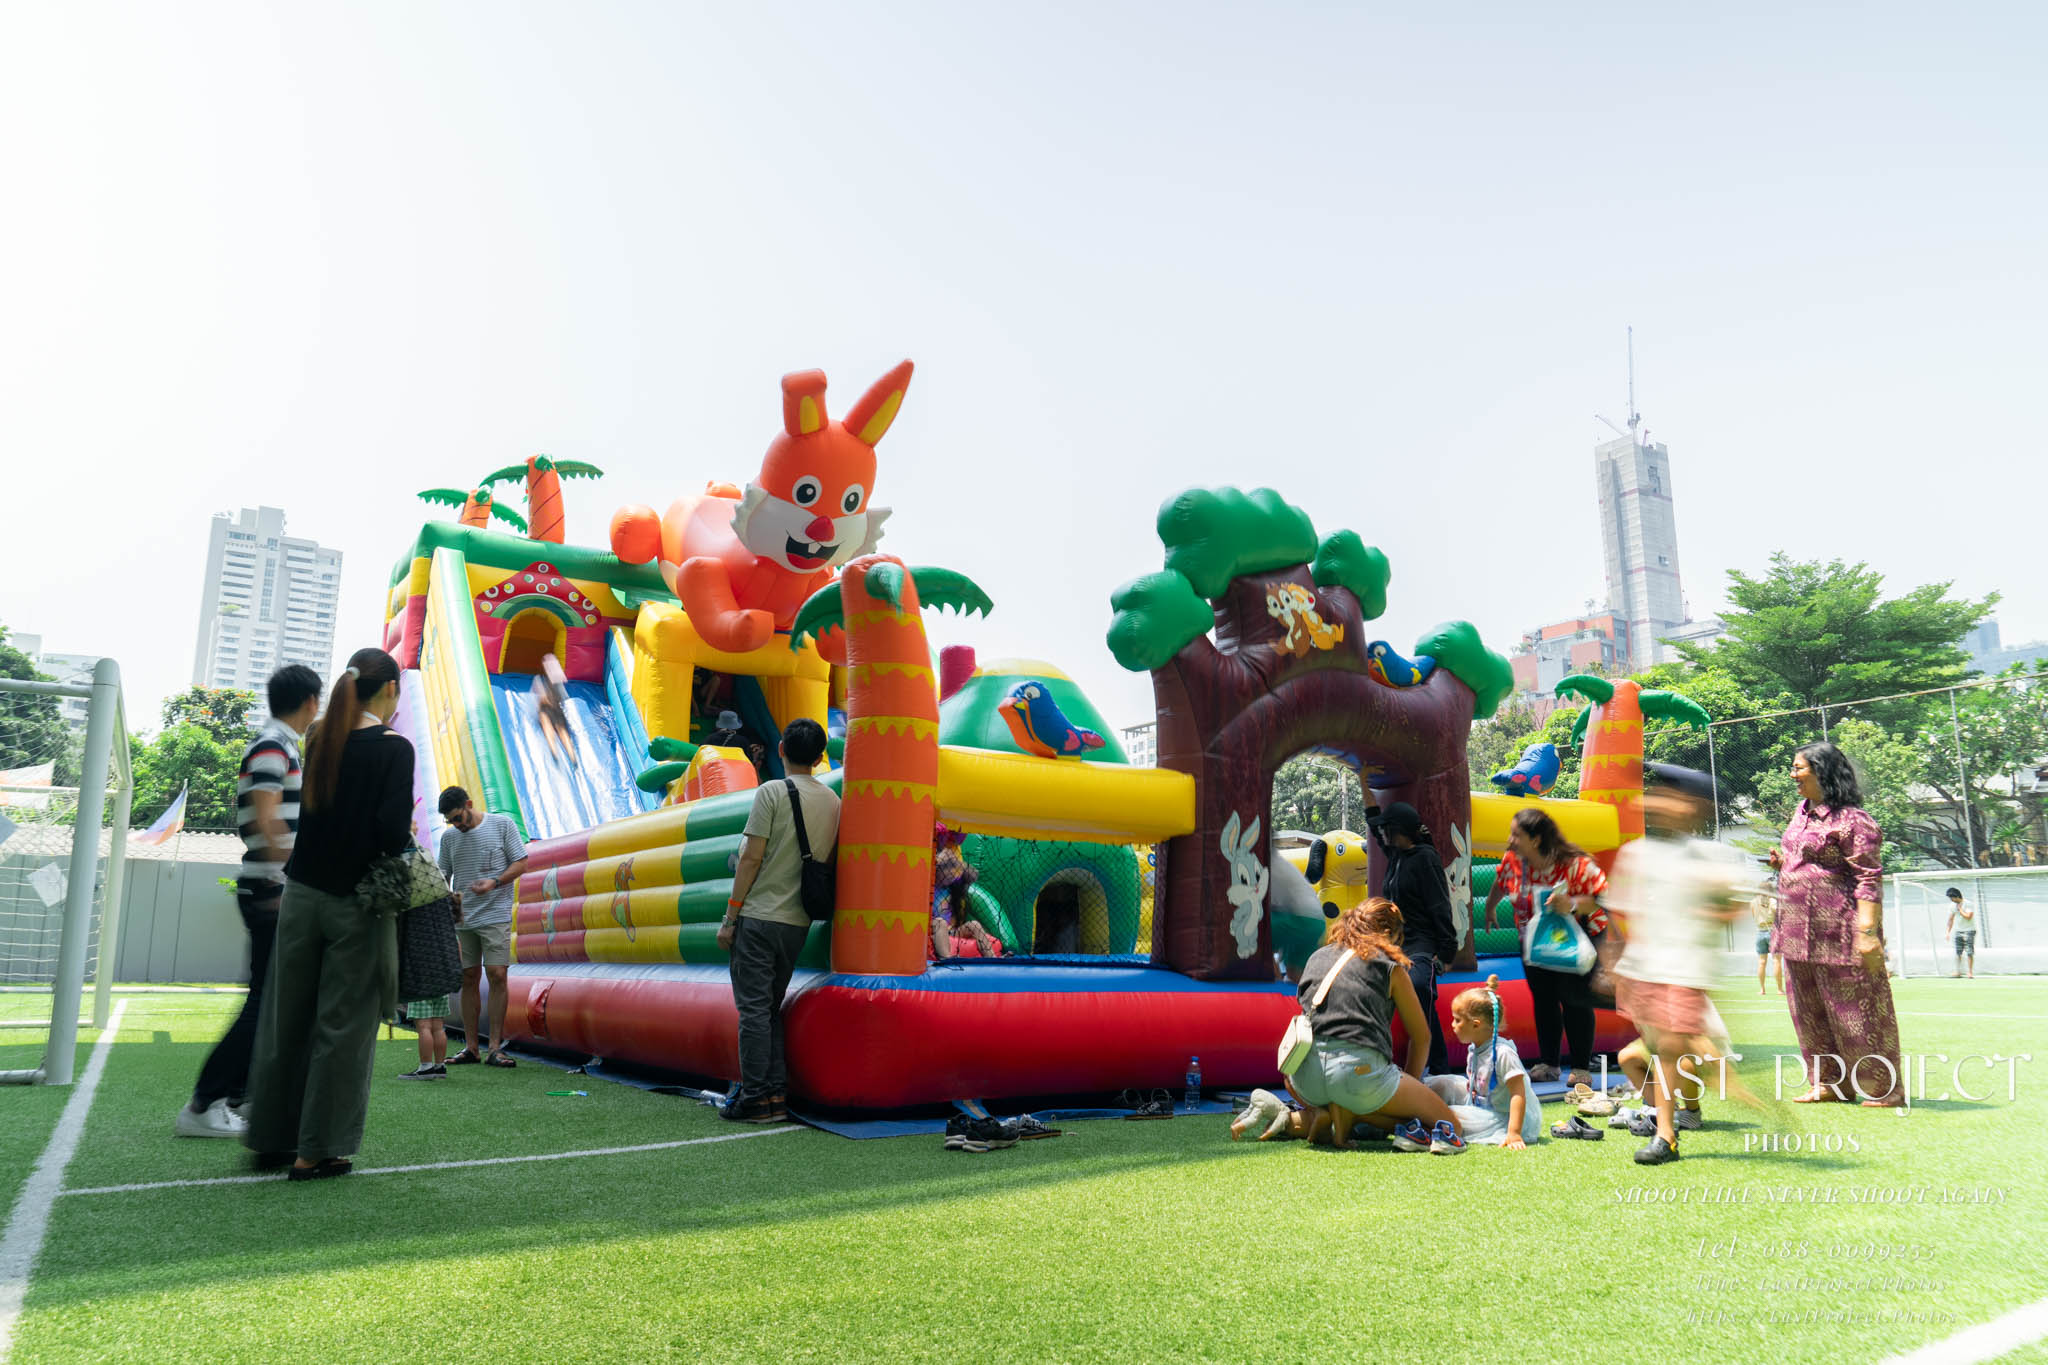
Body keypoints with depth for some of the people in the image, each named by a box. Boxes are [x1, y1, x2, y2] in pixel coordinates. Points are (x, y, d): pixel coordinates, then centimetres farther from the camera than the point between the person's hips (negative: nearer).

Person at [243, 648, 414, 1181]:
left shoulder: (320, 739, 5)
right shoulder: (393, 749, -13)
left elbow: (317, 810, 11)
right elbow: (393, 831, -20)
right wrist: (405, 837, 0)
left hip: (301, 894, 6)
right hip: (356, 902, -6)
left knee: (286, 1018, 16)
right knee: (343, 1025, 5)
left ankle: (270, 1138, 27)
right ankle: (315, 1151, 11)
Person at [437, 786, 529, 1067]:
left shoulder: (502, 824, 0)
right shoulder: (449, 837, 11)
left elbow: (520, 863, 0)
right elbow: (442, 876, 15)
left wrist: (495, 881, -16)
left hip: (495, 915, -4)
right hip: (462, 918, 4)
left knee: (497, 976, -9)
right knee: (469, 979, 6)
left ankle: (495, 1048, -5)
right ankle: (471, 1048, 12)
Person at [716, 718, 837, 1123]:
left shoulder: (772, 792, -8)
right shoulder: (832, 801, 9)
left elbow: (751, 857, -11)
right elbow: (825, 861, 11)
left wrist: (730, 917, -6)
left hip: (759, 914, -6)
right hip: (798, 921, 6)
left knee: (754, 1008, 0)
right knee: (772, 1008, 15)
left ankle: (755, 1099, 1)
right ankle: (777, 1094, 13)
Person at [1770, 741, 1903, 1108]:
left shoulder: (1851, 819, -13)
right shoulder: (1802, 813, 14)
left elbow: (1868, 879, -18)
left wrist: (1868, 932, -24)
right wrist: (1782, 862, 6)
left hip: (1837, 931, -9)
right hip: (1799, 930, 9)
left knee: (1855, 1009, 0)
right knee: (1810, 1009, 14)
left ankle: (1885, 1090, 12)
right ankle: (1830, 1082, 25)